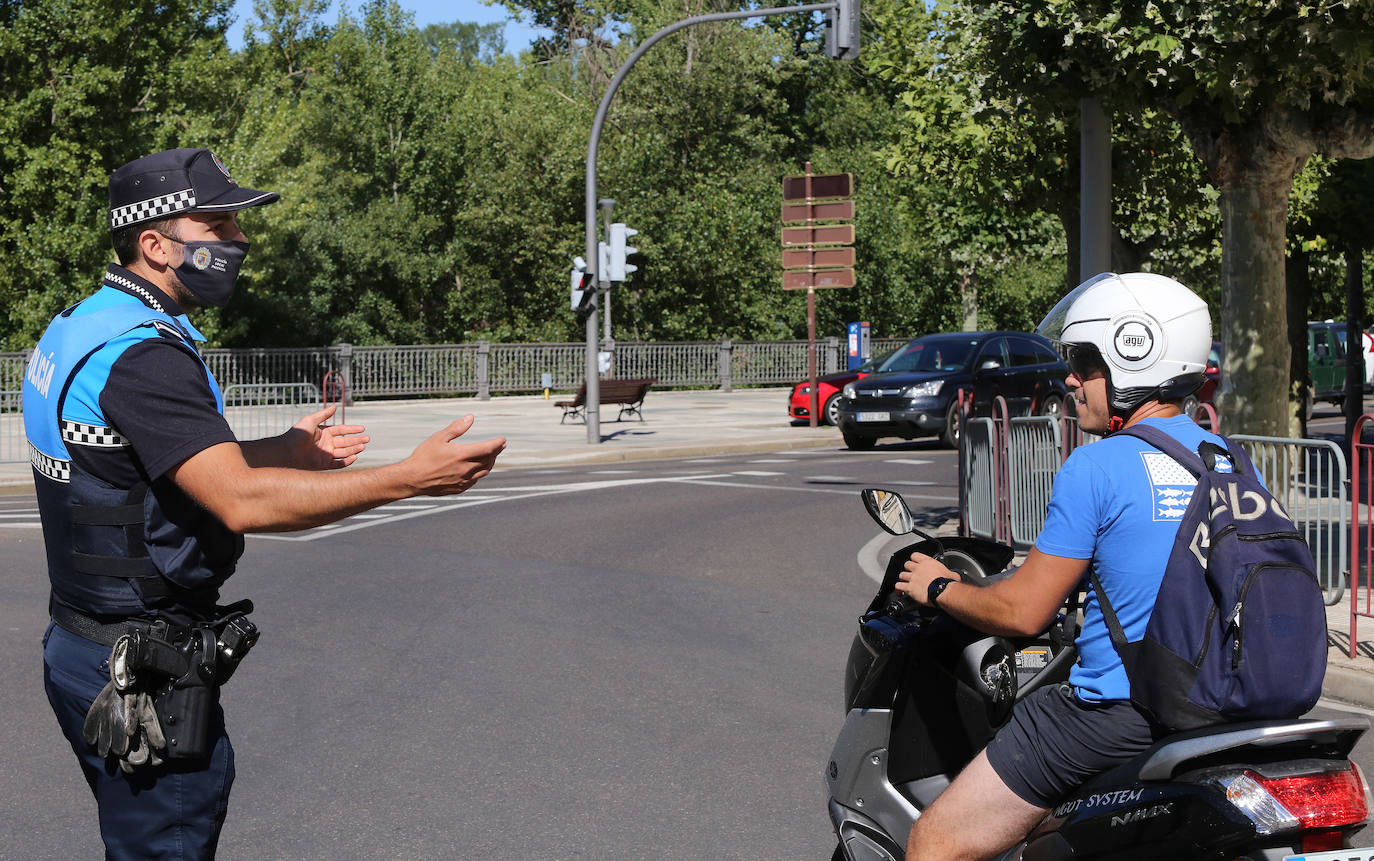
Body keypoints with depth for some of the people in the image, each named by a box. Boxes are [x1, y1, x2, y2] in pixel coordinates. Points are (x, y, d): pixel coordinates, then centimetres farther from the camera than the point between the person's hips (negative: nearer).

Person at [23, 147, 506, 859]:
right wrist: (411, 477, -31)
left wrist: (286, 450, 20)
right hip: (140, 676, -10)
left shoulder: (76, 327, 10)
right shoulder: (142, 354, -23)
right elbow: (242, 502, -32)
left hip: (85, 644, 10)